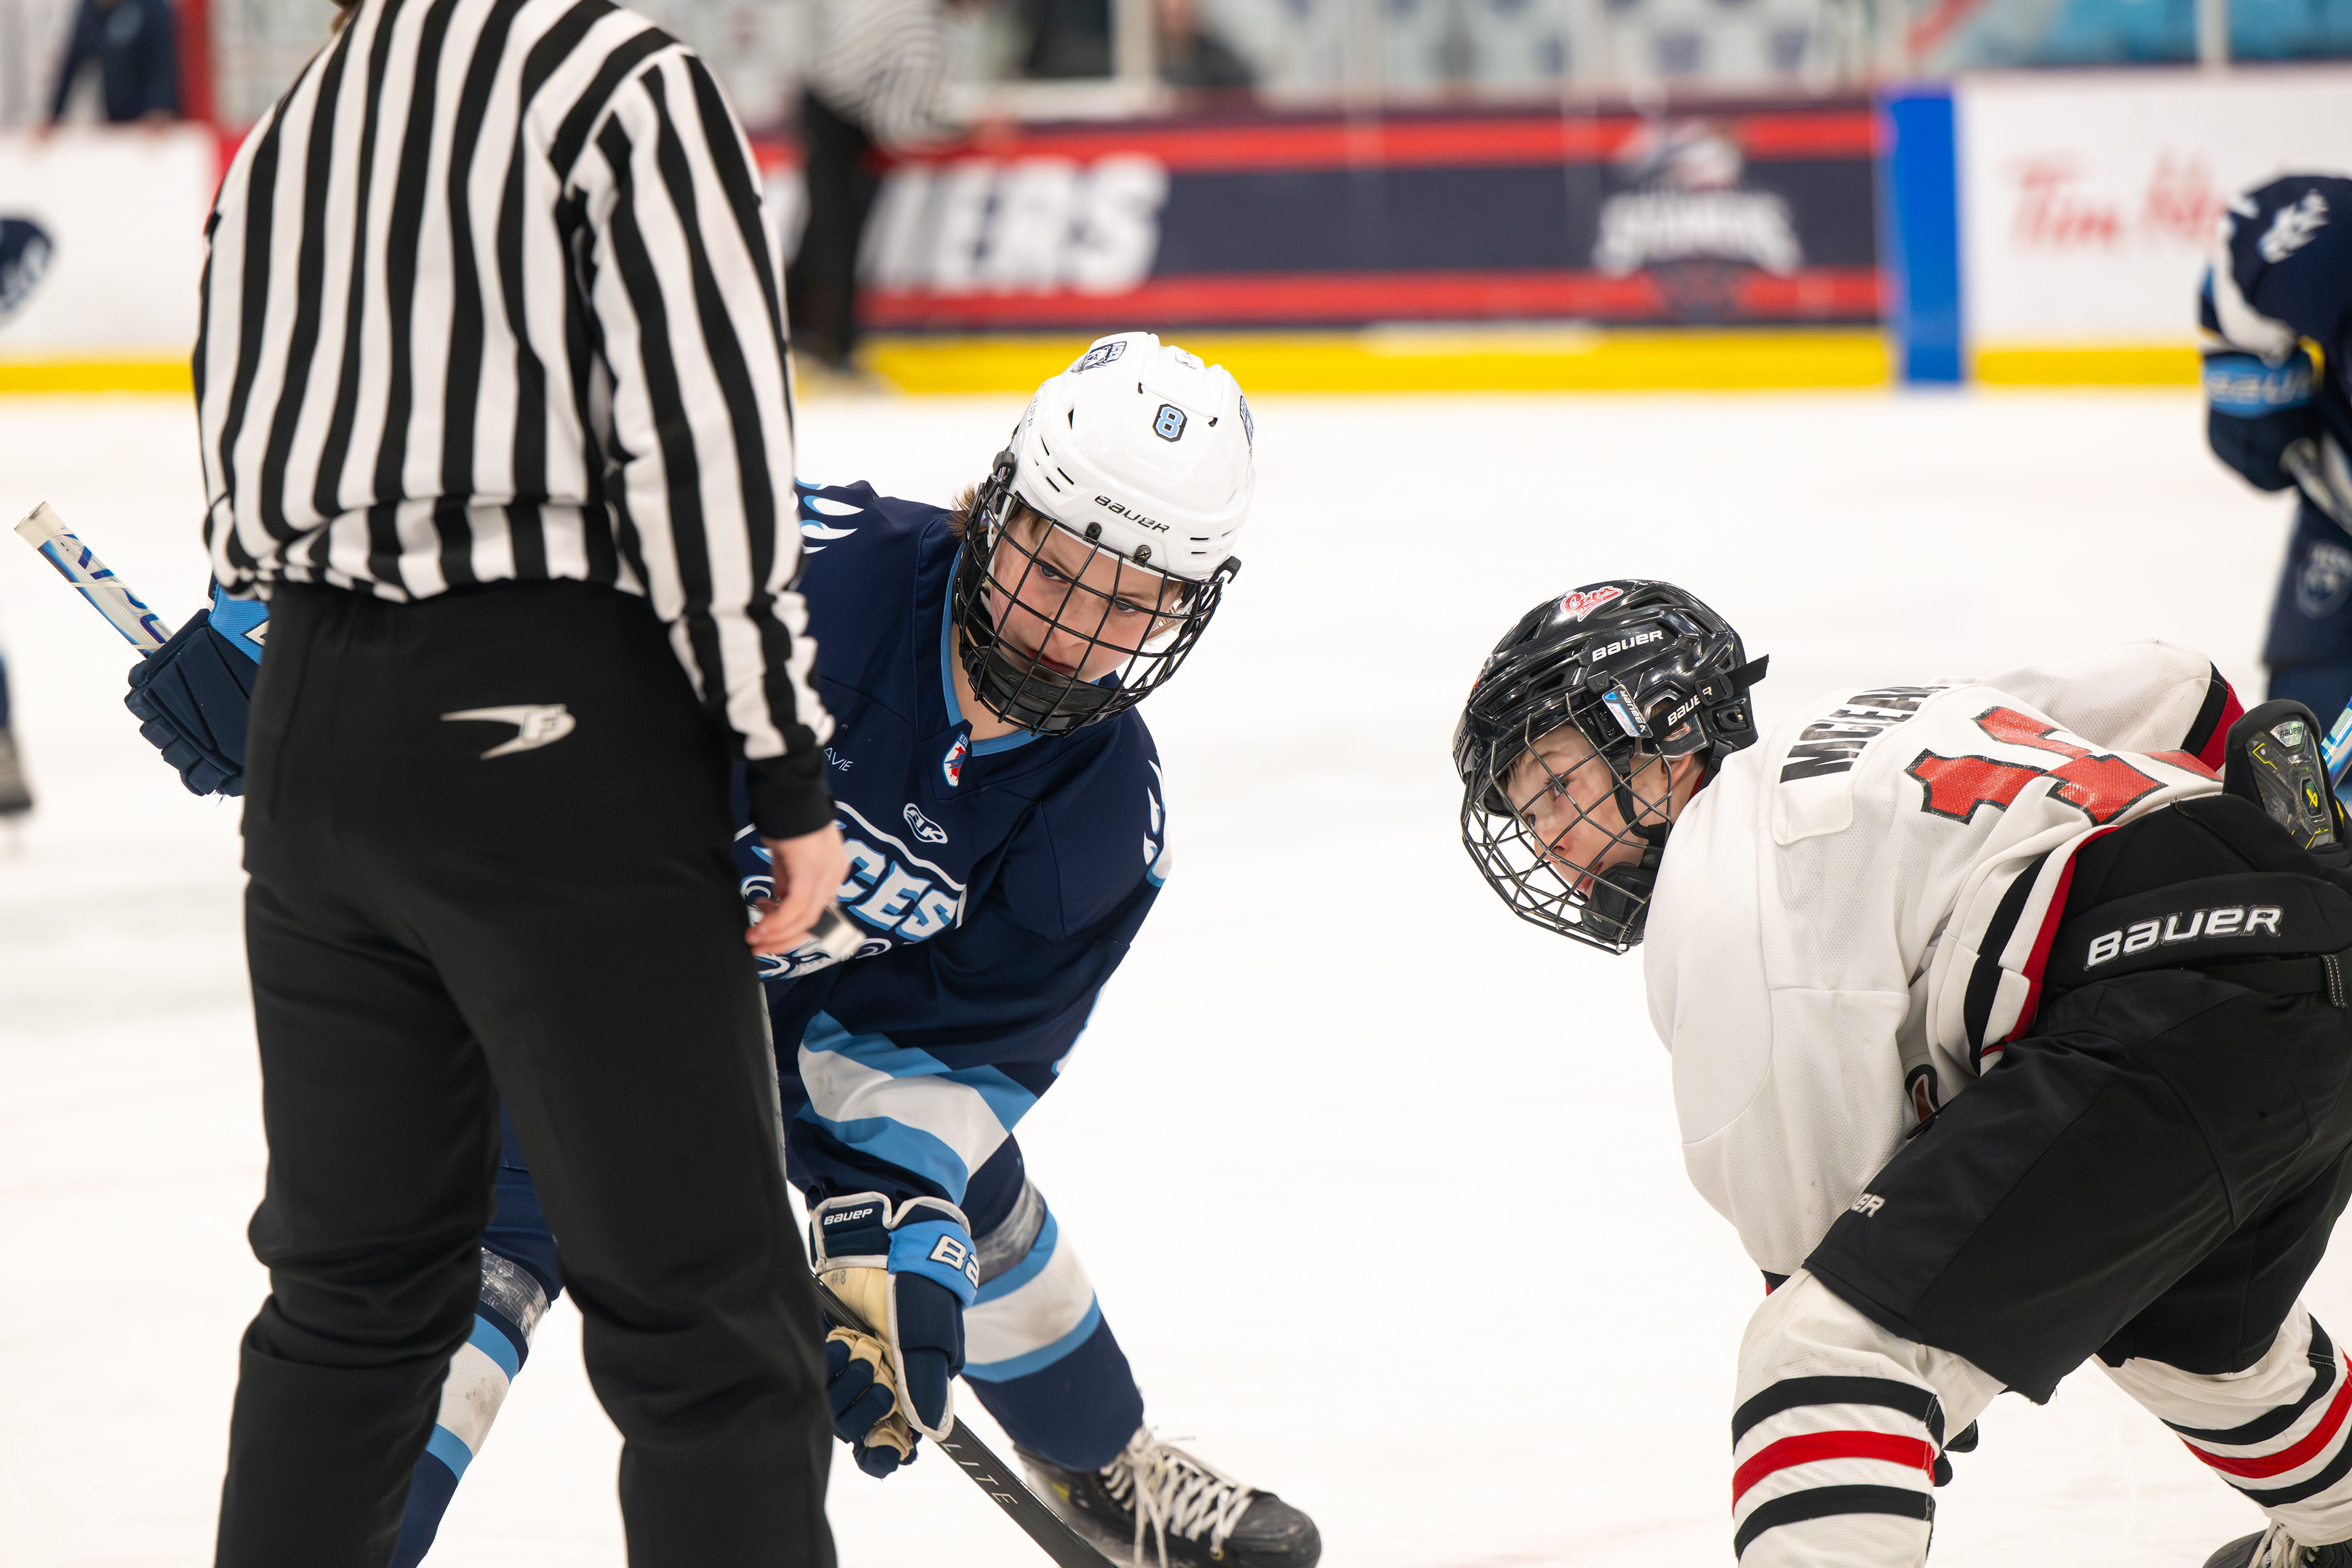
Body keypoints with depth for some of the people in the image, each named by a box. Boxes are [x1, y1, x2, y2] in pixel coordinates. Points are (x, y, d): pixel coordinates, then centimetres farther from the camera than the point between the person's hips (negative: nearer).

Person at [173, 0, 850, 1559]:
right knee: (704, 1312, -5)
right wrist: (788, 765, -9)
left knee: (354, 1279, 18)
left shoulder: (281, 141, 18)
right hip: (559, 730, -7)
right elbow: (700, 435, -13)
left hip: (308, 730, 7)